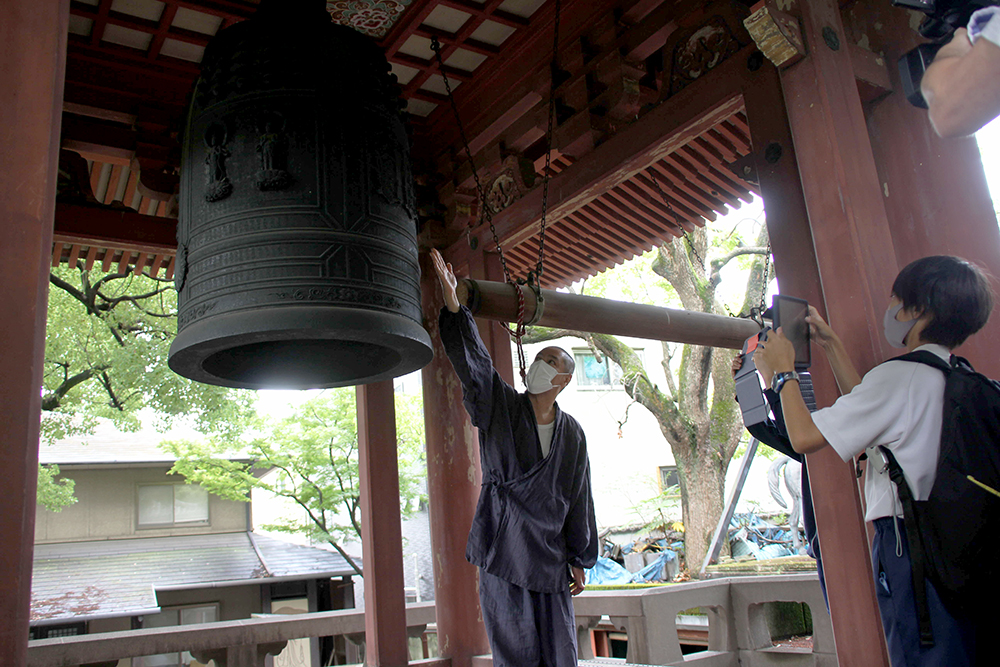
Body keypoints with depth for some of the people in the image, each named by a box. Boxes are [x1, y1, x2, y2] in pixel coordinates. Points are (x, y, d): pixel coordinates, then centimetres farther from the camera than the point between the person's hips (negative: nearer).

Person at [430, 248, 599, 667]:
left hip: (550, 557, 3)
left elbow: (578, 500, 9)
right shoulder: (500, 408, -2)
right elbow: (472, 361, -17)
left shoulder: (572, 434, 5)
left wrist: (579, 560, 11)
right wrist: (452, 303, -30)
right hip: (503, 551, -2)